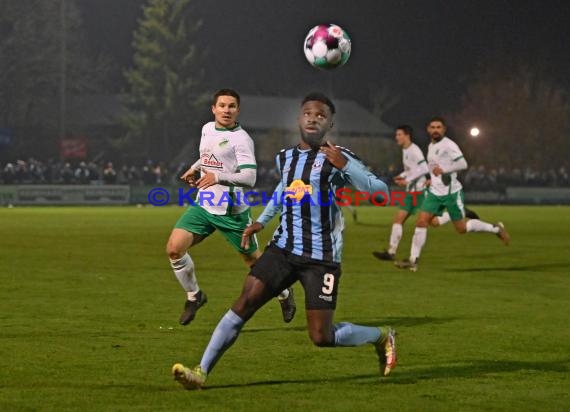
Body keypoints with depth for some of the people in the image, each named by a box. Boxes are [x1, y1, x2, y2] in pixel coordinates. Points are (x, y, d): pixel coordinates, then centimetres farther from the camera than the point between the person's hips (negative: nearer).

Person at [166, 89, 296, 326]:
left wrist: (218, 177, -33)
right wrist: (196, 167, 14)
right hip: (204, 206, 6)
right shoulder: (207, 129, 8)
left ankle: (284, 295, 35)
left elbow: (249, 178, -24)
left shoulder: (241, 139, -15)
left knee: (253, 260, 8)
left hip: (232, 211, -6)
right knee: (174, 248, -10)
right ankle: (194, 296, 11)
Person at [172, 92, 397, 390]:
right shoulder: (284, 158, 11)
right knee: (245, 302, -12)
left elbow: (381, 192, -17)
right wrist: (262, 221, 27)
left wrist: (344, 165, -28)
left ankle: (381, 337, 22)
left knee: (321, 337, -5)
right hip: (283, 249, 5)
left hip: (321, 257, -5)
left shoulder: (338, 158, -7)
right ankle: (201, 372, -12)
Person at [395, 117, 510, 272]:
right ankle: (413, 261, -6)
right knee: (421, 222, -7)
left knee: (461, 228, 1)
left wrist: (443, 170, -24)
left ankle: (496, 229, 21)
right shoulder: (431, 147, 14)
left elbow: (462, 164, -22)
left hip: (451, 192, -7)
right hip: (435, 192, 7)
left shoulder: (449, 145, -13)